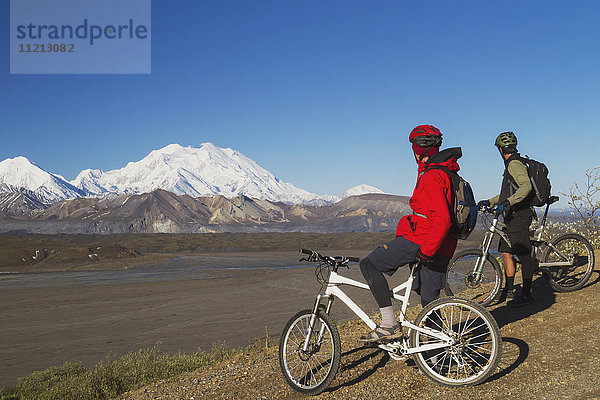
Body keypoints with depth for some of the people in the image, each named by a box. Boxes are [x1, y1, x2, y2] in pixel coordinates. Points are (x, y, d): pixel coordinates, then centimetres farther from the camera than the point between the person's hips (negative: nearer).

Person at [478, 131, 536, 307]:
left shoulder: (514, 164, -12)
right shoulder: (513, 164, 21)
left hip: (519, 215, -11)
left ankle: (526, 293, 0)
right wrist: (490, 202, 25)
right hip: (512, 216, 11)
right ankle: (509, 291, 19)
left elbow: (526, 186, -28)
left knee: (524, 255, -5)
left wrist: (509, 201, -37)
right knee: (506, 252, 11)